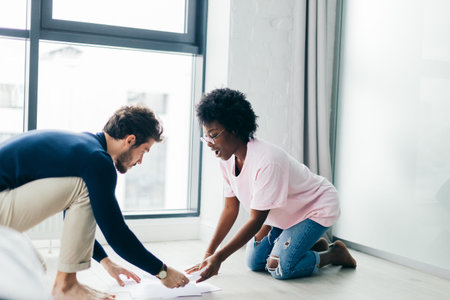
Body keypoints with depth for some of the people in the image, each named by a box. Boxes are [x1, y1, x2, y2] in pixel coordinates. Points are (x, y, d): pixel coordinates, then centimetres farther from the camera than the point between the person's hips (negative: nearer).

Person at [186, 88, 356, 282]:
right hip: (285, 213, 8)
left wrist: (219, 257, -37)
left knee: (279, 268, -20)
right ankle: (314, 245, 20)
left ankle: (334, 254, 6)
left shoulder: (266, 161, -37)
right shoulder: (227, 159, -11)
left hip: (316, 207, -8)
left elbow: (256, 221, -33)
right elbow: (230, 209, -4)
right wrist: (209, 253, -9)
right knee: (254, 262, 2)